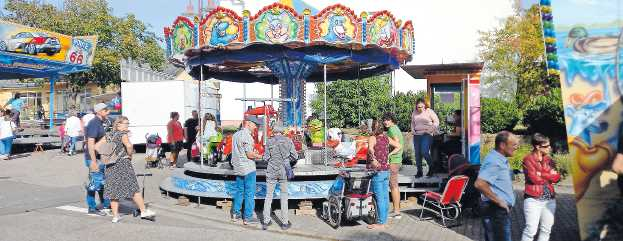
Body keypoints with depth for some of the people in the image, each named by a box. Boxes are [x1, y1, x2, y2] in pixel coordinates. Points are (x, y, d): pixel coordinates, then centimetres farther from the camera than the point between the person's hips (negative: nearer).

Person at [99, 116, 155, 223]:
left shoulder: (108, 135, 11)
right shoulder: (123, 134, -9)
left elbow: (96, 146, 11)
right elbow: (128, 146, -27)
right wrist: (130, 155, -10)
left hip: (110, 166, 6)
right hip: (123, 164, -6)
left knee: (113, 190, 9)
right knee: (134, 188, 2)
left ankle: (115, 216, 13)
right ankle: (143, 211, 7)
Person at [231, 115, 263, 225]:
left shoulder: (235, 134, 12)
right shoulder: (246, 135, -17)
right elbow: (249, 154, -20)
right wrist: (261, 156, -6)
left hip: (238, 168, 9)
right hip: (248, 168, -9)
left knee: (239, 191, 18)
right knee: (249, 193, 0)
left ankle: (235, 214, 24)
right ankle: (248, 218, 6)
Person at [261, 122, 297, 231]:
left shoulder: (269, 141, -6)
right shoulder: (288, 141, -3)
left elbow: (266, 158, -4)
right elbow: (295, 156, -1)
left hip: (271, 171, 0)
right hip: (284, 171, 1)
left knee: (269, 195, 9)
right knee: (284, 196, 9)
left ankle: (266, 221, 13)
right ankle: (284, 223, 13)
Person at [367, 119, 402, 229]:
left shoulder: (372, 138, -11)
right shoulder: (386, 138, 8)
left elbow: (370, 149, -32)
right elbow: (399, 146, 16)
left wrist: (373, 159, -30)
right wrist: (389, 154, 12)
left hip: (377, 171, -7)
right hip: (386, 170, 7)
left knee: (379, 198, -3)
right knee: (385, 197, 12)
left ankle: (380, 223, 1)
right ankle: (384, 220, 22)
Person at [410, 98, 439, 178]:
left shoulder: (429, 111, -2)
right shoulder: (414, 113, 10)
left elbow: (436, 121, 2)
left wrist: (431, 130, -8)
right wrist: (413, 130, 10)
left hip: (427, 135, -5)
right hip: (417, 135, 5)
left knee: (424, 152, -16)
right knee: (417, 154, 3)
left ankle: (431, 167, 8)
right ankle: (419, 171, 13)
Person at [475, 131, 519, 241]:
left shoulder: (501, 159, 13)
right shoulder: (494, 161, -20)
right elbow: (479, 184, -32)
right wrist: (499, 201, -23)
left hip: (501, 210, 10)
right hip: (496, 210, -10)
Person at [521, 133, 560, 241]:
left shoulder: (548, 159, 11)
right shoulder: (528, 159, -7)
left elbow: (556, 178, 2)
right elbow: (534, 178, -15)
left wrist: (541, 174, -10)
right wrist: (549, 175, -1)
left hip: (550, 199, 6)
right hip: (533, 199, -6)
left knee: (546, 229, 11)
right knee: (531, 229, -8)